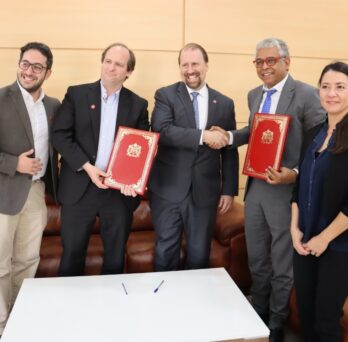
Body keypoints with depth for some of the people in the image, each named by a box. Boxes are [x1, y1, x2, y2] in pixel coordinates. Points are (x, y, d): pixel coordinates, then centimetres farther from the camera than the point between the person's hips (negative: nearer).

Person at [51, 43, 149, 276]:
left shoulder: (138, 105, 5)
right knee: (72, 254, 10)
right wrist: (87, 167, -14)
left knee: (116, 256, 13)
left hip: (120, 190, 1)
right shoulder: (76, 94, 2)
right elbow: (60, 135, -4)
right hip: (79, 188, -1)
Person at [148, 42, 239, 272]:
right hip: (168, 190, -1)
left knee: (199, 255, 14)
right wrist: (203, 136, -26)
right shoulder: (165, 95, -1)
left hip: (205, 192, 2)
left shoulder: (225, 103, 6)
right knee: (166, 254, 10)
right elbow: (162, 130, -19)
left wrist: (229, 190, 4)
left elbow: (229, 151, 8)